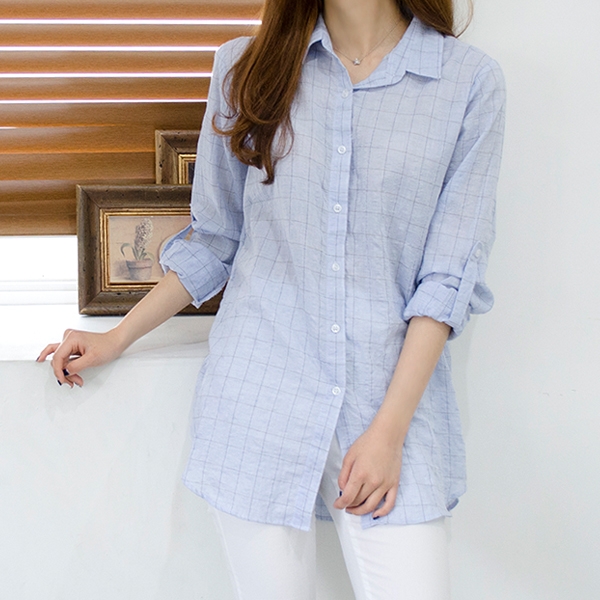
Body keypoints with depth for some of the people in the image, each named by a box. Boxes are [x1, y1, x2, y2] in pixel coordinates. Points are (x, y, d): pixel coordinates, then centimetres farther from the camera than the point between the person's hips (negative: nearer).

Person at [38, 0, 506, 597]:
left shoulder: (470, 80, 0)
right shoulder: (247, 67, 6)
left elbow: (450, 274, -3)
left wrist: (389, 429, -9)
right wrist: (117, 337, 11)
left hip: (395, 396, 0)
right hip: (261, 392, 1)